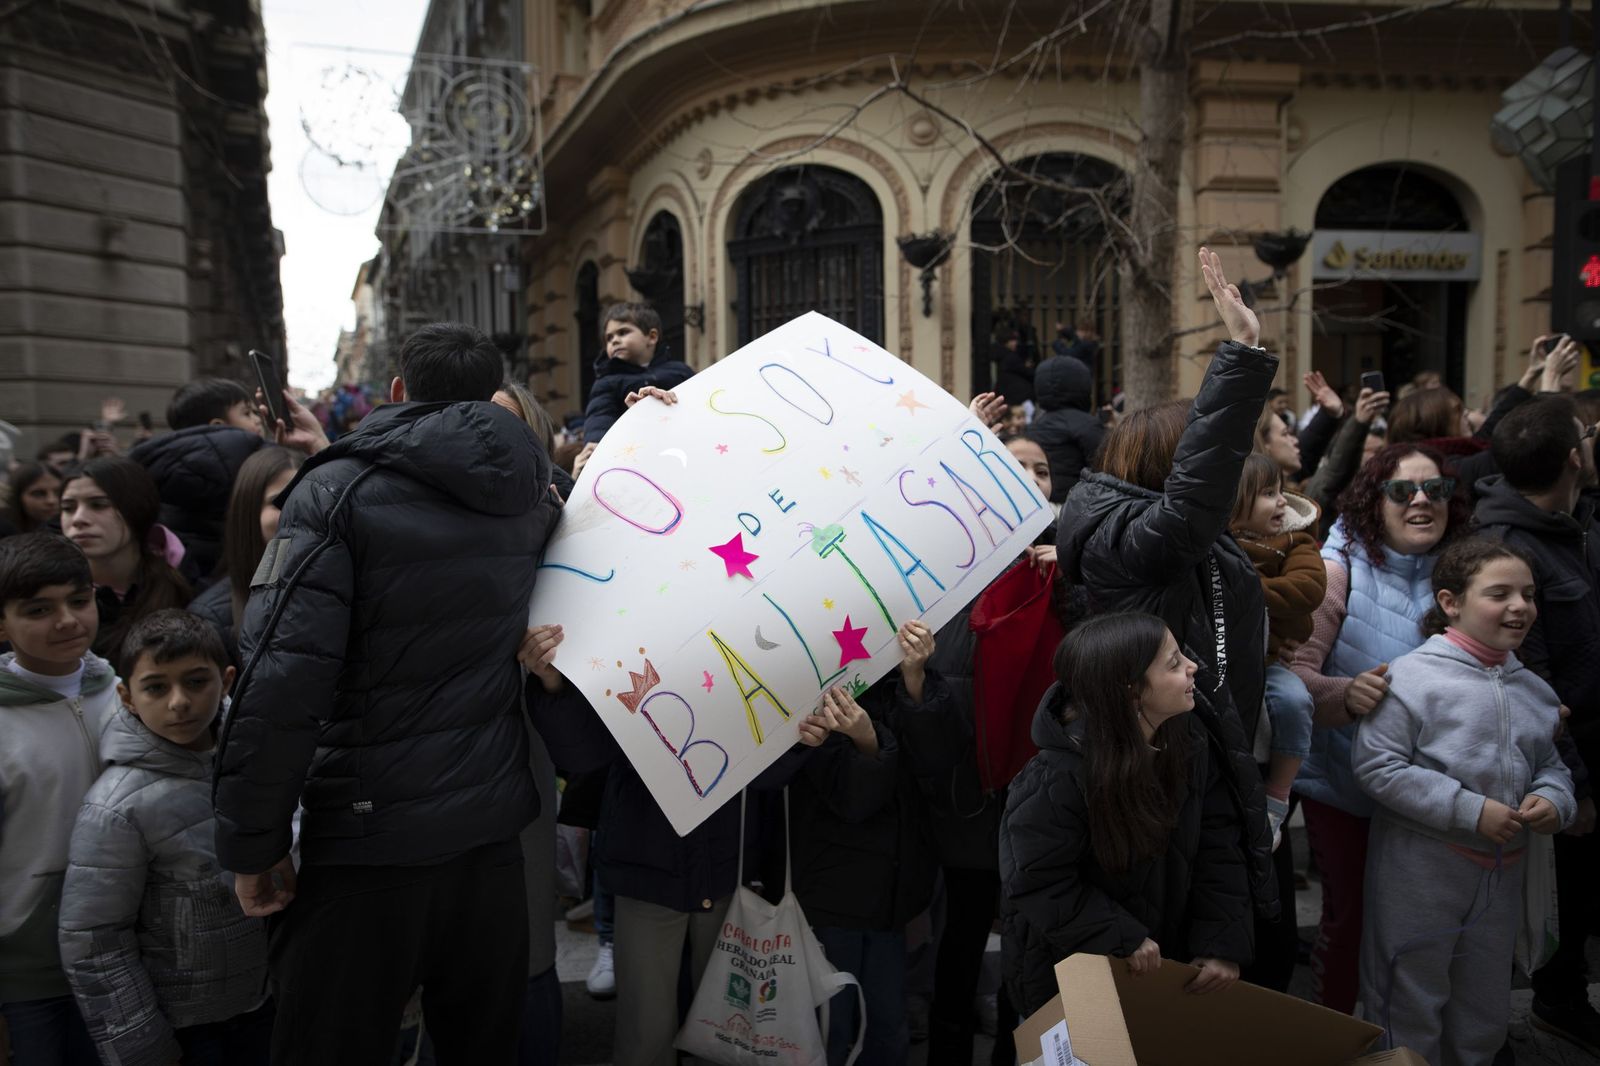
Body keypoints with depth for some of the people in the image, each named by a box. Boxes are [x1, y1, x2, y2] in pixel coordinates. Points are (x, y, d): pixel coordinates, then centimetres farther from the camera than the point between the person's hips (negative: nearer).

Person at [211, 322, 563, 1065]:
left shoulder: (340, 492, -11)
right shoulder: (533, 494, 4)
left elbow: (283, 677, -21)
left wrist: (251, 844, -10)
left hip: (368, 846, -4)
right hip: (493, 838, 5)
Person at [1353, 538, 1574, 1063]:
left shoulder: (1535, 691, 6)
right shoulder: (1412, 676, -16)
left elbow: (1550, 764, 18)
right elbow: (1375, 765, -21)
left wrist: (1554, 798, -5)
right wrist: (1470, 811, -21)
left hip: (1503, 872, 7)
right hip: (1421, 869, -6)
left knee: (1485, 1011, 22)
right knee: (1411, 1005, 8)